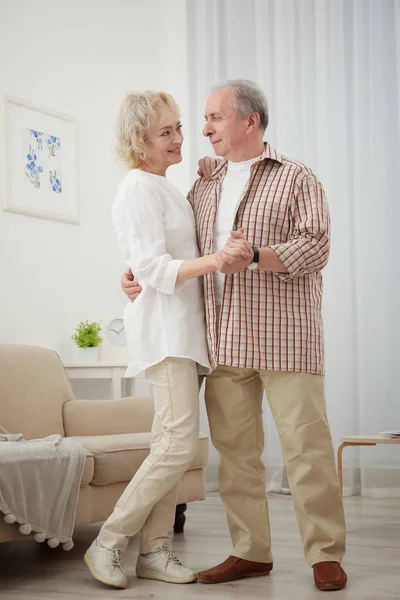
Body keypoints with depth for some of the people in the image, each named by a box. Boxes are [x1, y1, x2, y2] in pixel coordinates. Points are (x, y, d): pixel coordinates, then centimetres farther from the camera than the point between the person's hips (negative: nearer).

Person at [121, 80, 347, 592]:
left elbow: (315, 246, -8)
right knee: (234, 450, 5)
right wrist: (141, 276, 8)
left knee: (306, 447, -5)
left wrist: (255, 257, -21)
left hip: (284, 338, -5)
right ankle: (251, 552, 15)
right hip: (224, 341, 5)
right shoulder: (204, 187, 20)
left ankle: (326, 555, 4)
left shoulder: (296, 178, 4)